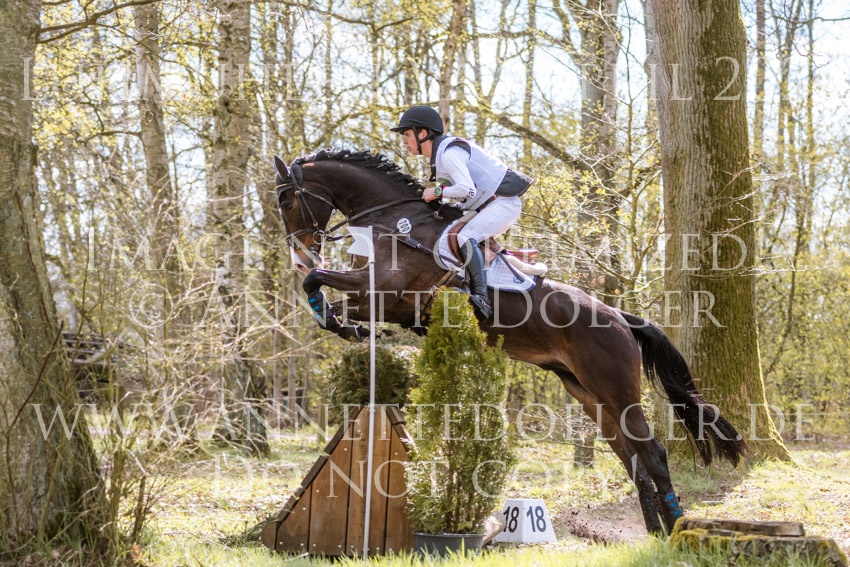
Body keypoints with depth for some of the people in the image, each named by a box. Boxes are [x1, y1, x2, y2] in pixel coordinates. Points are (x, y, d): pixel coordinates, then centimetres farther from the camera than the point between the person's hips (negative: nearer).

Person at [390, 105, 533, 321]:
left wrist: (438, 192, -16)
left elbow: (467, 189, -28)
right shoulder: (440, 155, 15)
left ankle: (482, 298, -40)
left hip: (504, 202, -11)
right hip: (489, 205, 11)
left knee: (466, 237, -29)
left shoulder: (449, 153, -17)